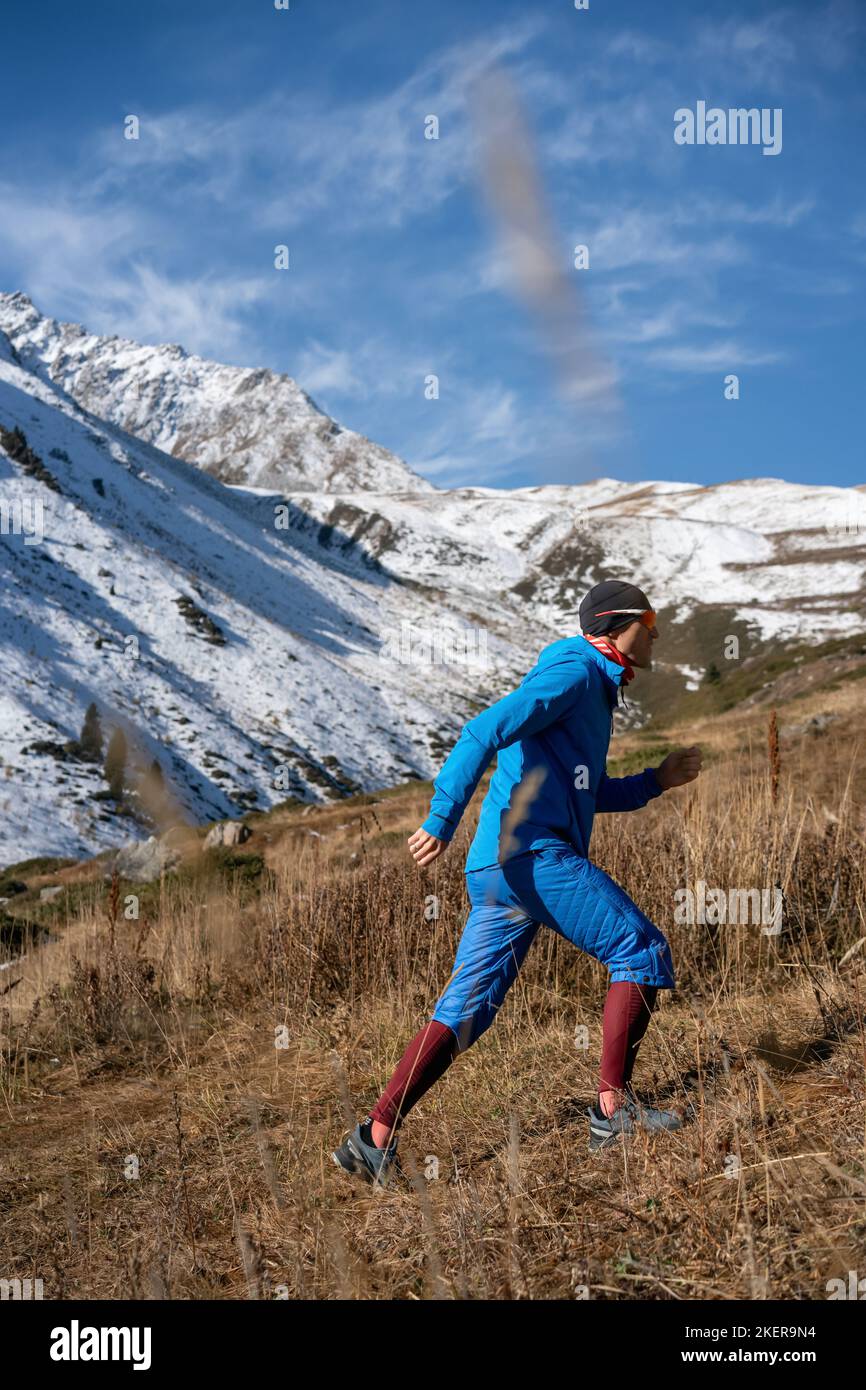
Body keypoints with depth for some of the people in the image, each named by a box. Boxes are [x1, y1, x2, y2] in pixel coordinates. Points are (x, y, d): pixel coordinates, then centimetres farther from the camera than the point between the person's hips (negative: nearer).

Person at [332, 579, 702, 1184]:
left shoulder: (593, 689, 29)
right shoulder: (574, 672, -3)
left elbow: (585, 793, 37)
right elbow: (486, 731, -16)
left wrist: (656, 781, 26)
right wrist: (442, 820, -23)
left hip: (498, 870, 10)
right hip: (531, 855, -10)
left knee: (466, 1007, 5)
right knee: (641, 949, -3)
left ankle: (376, 1138, 2)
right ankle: (614, 1106, -1)